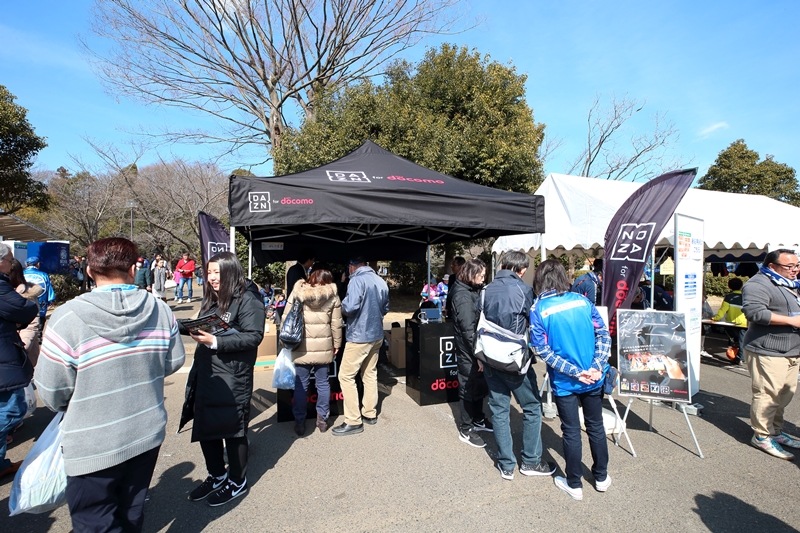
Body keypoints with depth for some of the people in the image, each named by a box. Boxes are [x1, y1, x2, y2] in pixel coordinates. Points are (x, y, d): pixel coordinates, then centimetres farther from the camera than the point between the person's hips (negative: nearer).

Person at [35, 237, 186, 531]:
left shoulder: (68, 317, -20)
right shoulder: (160, 310, -10)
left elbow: (52, 392, -14)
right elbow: (174, 361, 0)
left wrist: (69, 407, 9)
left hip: (94, 447, -3)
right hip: (148, 434, 4)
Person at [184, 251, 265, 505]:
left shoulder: (247, 299, -14)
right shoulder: (211, 298, 13)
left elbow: (254, 336, -21)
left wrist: (215, 341, -25)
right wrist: (197, 331, 2)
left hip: (233, 377, -8)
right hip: (205, 372, 8)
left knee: (232, 429, 6)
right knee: (204, 426, 16)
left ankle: (237, 482, 28)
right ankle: (216, 476, 38)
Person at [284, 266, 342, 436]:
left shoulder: (297, 293, -5)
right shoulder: (332, 296, -3)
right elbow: (336, 324, 0)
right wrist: (337, 344, 12)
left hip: (302, 347, -1)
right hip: (324, 348, 1)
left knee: (301, 385, 10)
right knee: (323, 383, 15)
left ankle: (299, 422, 19)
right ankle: (322, 419, 25)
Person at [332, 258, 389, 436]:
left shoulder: (357, 280, -16)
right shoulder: (380, 281, 7)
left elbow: (350, 307, -26)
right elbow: (385, 309, 15)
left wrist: (341, 308, -5)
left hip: (359, 336, -8)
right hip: (377, 335, 8)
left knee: (346, 376, 1)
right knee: (370, 374, 17)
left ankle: (353, 421, 4)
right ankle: (370, 414, 27)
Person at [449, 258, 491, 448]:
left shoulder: (473, 291, 10)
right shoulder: (463, 297, -20)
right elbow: (468, 329, -23)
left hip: (477, 347, 9)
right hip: (469, 350, -9)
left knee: (480, 384, 19)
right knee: (470, 388, 2)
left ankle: (478, 420, 37)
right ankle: (465, 430, 16)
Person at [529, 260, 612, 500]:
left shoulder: (538, 309, -12)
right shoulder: (582, 300, -2)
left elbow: (542, 350, -16)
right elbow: (603, 334, -5)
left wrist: (575, 372, -13)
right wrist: (596, 367, -9)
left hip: (564, 381, -3)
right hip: (593, 378, 3)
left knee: (571, 432, 11)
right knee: (596, 427, 20)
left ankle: (574, 484, 27)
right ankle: (601, 477, 38)